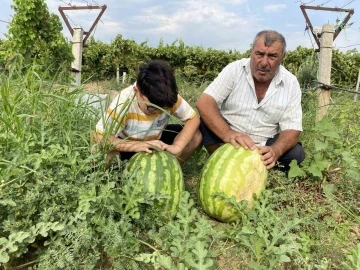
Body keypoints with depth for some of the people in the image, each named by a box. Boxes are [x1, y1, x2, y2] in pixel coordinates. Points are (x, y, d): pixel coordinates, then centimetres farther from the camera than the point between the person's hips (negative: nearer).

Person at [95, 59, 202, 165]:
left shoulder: (169, 98, -27)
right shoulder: (124, 101, -35)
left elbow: (193, 119, -19)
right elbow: (100, 137, -37)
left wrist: (177, 146, -34)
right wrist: (137, 145, -49)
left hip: (156, 139, 3)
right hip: (129, 145, -3)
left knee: (195, 136, -17)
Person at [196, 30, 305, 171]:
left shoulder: (291, 83, -7)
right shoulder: (234, 69, -12)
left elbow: (292, 129, -9)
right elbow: (204, 102, -23)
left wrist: (275, 151, -33)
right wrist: (227, 133, -40)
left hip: (263, 145, 2)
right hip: (228, 140, -1)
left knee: (296, 154, -22)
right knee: (205, 122, -28)